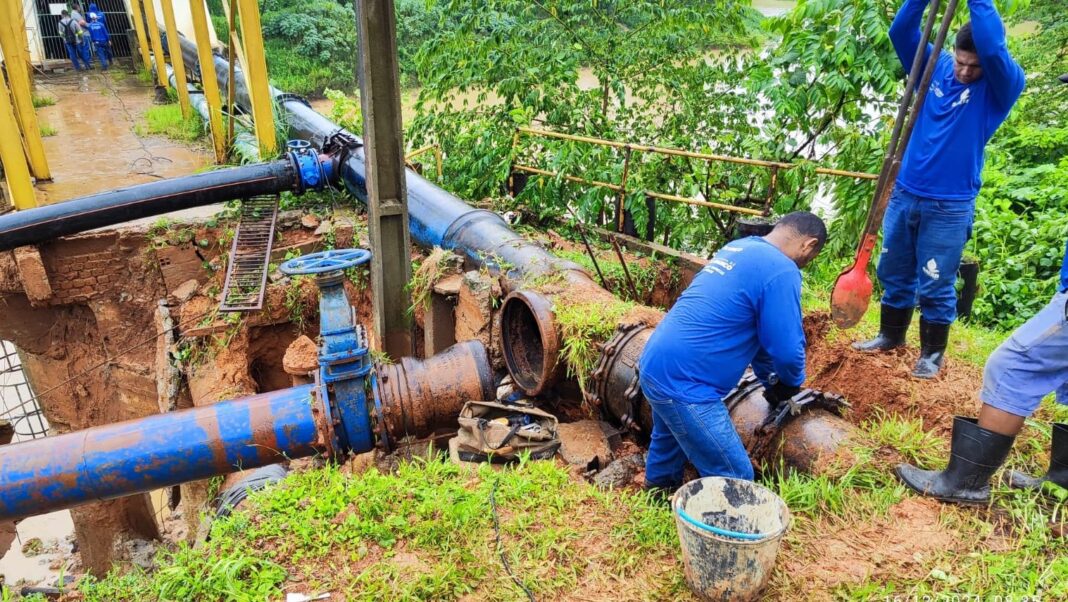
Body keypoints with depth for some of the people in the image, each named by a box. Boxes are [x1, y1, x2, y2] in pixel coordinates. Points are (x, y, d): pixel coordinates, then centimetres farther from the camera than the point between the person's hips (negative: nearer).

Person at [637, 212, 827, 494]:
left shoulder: (737, 247, 14)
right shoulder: (781, 271, -15)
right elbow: (787, 348, -14)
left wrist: (769, 378, 28)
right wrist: (792, 382, 8)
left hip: (654, 366, 10)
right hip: (683, 384, -10)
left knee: (670, 441, 34)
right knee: (733, 481, -1)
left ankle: (659, 491, 55)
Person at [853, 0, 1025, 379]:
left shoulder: (1002, 86, -8)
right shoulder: (936, 66, 3)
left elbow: (993, 49, -27)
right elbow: (901, 33, -7)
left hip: (950, 206, -4)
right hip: (905, 194, 4)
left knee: (935, 285, 4)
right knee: (894, 273, 15)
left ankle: (932, 352, 20)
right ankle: (891, 335, 33)